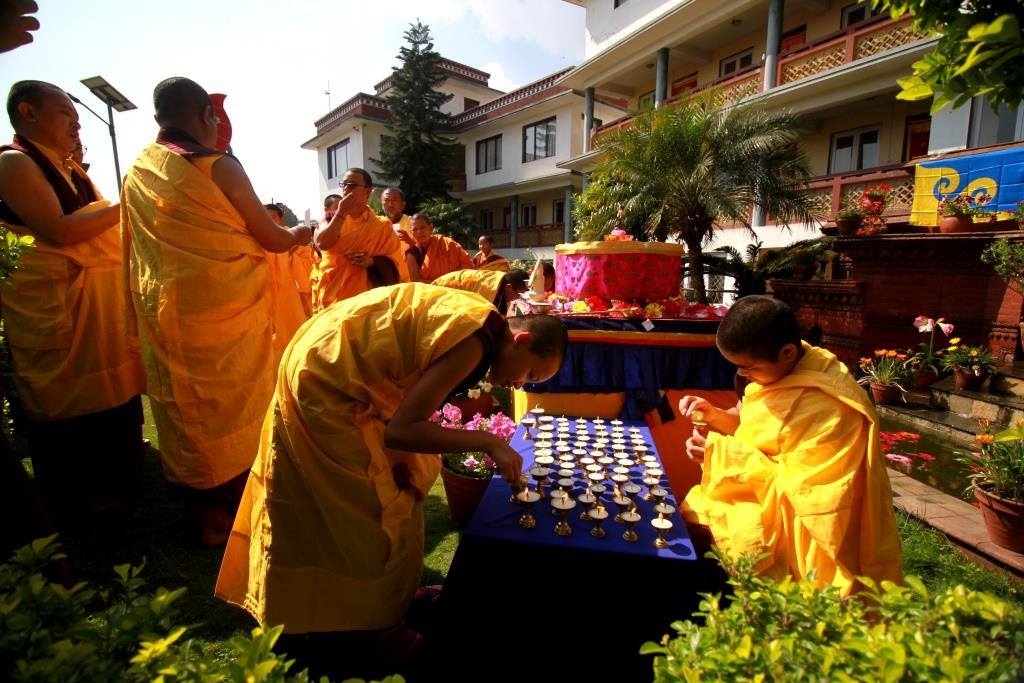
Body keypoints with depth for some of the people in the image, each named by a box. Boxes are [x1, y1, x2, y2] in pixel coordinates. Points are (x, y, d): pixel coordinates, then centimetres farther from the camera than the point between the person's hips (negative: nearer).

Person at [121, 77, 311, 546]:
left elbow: (134, 247, 16)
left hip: (161, 310, 6)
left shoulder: (136, 173, 8)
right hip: (226, 311, -6)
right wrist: (299, 233, 11)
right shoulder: (218, 167, -12)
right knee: (232, 407, 8)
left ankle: (199, 511, 32)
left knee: (184, 408, 16)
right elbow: (274, 240, -9)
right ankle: (228, 513, 21)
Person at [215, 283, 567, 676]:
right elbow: (401, 430, -27)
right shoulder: (473, 341, -24)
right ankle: (379, 628, 28)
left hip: (326, 369, 9)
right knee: (377, 511, 4)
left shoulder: (477, 320, 3)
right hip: (325, 388, -9)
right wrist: (487, 442, -22)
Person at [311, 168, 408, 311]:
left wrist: (372, 262, -17)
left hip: (365, 299, -2)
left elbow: (396, 265, 0)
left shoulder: (382, 226, 1)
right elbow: (321, 243, -12)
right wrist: (342, 212, -9)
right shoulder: (331, 219, 9)